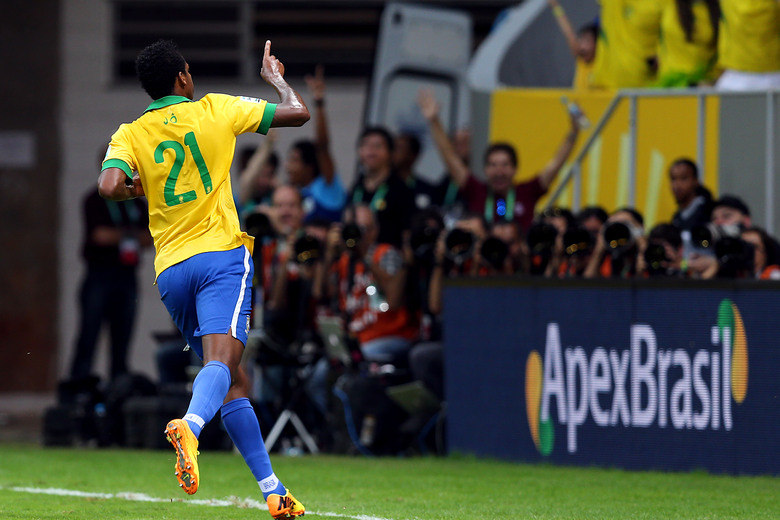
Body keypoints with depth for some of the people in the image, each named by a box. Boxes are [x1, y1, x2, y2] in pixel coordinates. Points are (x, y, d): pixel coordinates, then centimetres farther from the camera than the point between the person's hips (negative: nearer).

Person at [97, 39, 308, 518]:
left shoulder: (130, 134, 8)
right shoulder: (214, 110, 5)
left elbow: (109, 186, -11)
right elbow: (299, 113, 9)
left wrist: (137, 188, 12)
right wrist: (277, 79, 28)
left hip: (171, 269, 4)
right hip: (222, 254, -4)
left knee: (234, 382, 10)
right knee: (222, 360, -22)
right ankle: (190, 426, -53)